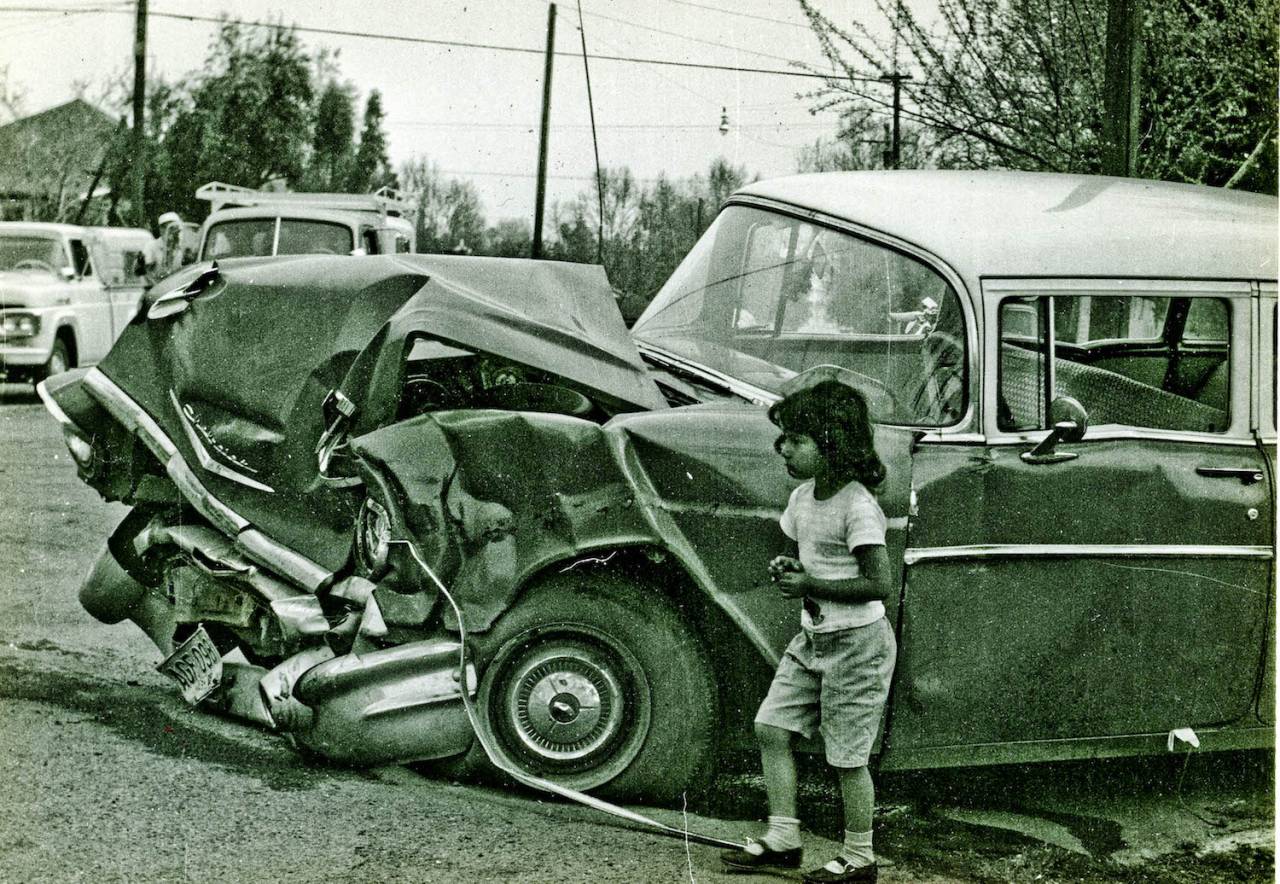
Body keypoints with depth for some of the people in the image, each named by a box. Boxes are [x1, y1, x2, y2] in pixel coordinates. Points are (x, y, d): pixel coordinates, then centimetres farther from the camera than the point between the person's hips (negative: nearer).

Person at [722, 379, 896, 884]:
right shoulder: (802, 498, 5)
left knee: (847, 756, 0)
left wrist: (809, 585, -22)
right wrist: (787, 569, -3)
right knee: (771, 727, 6)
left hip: (857, 642, -8)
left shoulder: (858, 507, -21)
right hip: (813, 637, 9)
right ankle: (782, 841, 16)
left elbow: (877, 584, -22)